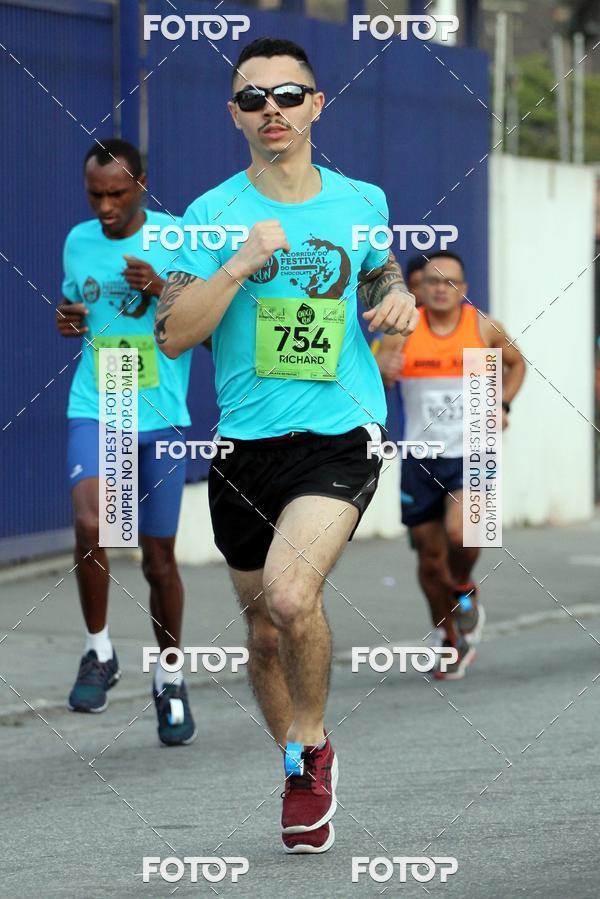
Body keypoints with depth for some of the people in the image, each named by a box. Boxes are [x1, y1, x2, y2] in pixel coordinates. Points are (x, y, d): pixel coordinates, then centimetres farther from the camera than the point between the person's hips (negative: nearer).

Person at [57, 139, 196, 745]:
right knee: (90, 525, -23)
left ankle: (170, 681, 24)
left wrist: (163, 290, -19)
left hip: (160, 417, -2)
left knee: (158, 554, 4)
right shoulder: (78, 241, 8)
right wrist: (67, 321, 1)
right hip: (94, 410, 2)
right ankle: (98, 653, -2)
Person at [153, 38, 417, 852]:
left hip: (341, 436, -2)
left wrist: (397, 299, 3)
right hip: (245, 443, 2)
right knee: (265, 630, 11)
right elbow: (173, 334, -6)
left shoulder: (363, 201, 5)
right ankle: (302, 770, 33)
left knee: (291, 596, -25)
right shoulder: (213, 213, 0)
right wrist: (240, 265, -17)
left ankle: (311, 747, -2)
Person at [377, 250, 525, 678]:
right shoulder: (402, 331, -3)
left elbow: (516, 363, 17)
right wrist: (382, 374, -28)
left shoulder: (484, 328, -2)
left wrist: (503, 405, 1)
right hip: (420, 456, 2)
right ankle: (451, 644, 28)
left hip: (470, 454, -2)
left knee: (459, 532, -26)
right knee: (431, 556, 7)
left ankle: (465, 590, 9)